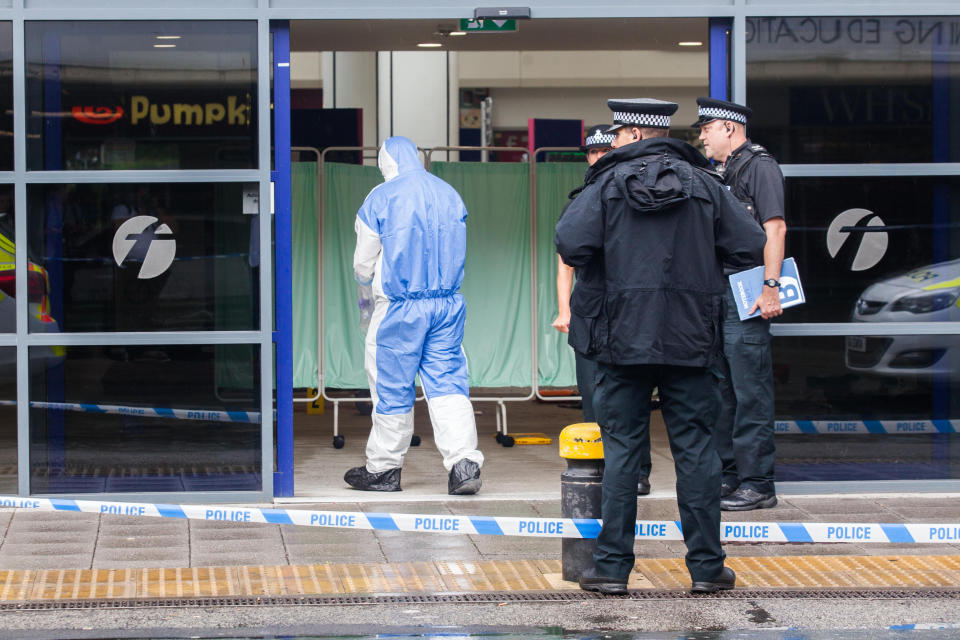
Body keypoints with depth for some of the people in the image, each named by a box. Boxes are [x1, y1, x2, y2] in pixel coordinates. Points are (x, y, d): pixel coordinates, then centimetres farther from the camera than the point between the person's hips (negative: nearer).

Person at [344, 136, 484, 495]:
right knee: (448, 382, 2)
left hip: (400, 307, -4)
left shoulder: (381, 199, -7)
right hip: (447, 304, 4)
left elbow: (363, 265, 0)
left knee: (392, 387, 6)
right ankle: (464, 462, -12)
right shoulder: (449, 195, 7)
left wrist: (366, 278, 23)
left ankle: (383, 468, 16)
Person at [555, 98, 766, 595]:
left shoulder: (607, 185, -2)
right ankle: (706, 566, 8)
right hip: (690, 340, 2)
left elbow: (570, 245, -12)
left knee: (621, 448, 4)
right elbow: (750, 247, 4)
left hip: (623, 338, -1)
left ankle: (612, 566, 4)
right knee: (695, 447, 7)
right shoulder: (705, 185, 5)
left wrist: (611, 257, 9)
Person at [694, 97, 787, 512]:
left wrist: (771, 286, -22)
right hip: (715, 295, 10)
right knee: (720, 391, 12)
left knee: (750, 392, -8)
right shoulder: (720, 173, 20)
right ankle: (728, 475, 19)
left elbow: (774, 229, -15)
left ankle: (757, 484, -7)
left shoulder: (759, 166, -7)